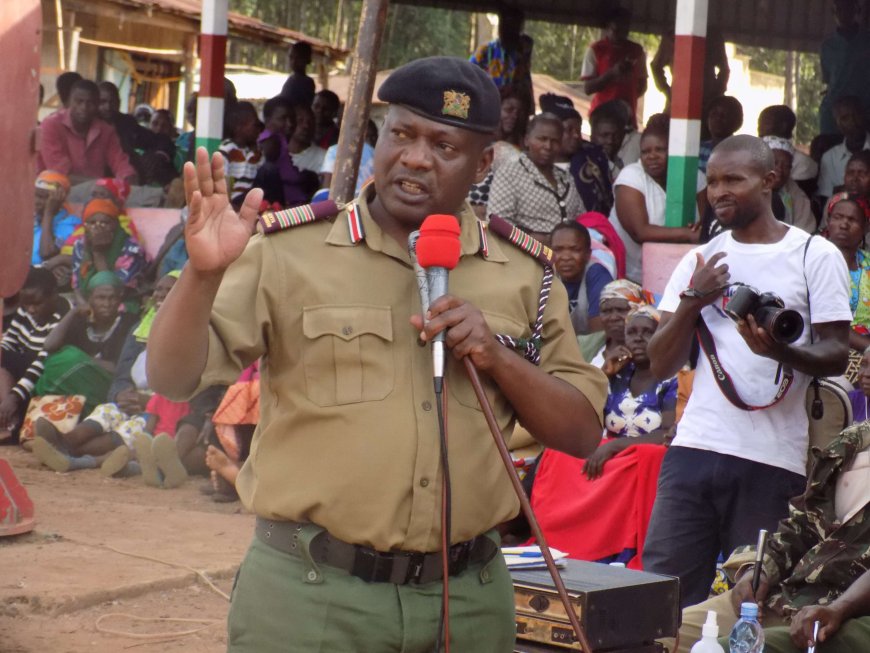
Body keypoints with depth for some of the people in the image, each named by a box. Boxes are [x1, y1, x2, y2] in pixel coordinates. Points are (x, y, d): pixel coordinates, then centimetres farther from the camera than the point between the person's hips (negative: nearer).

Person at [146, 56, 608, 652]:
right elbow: (173, 378, -8)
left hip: (469, 599, 3)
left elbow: (583, 434, 6)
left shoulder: (523, 274, 5)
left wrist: (497, 357, -10)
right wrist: (204, 271, -26)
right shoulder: (290, 250, -3)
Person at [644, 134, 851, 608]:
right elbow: (661, 366, 12)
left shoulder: (815, 256, 4)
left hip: (772, 461, -3)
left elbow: (837, 355, -1)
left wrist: (780, 350, -21)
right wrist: (691, 301, -4)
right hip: (693, 448, 4)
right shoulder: (698, 261, 16)